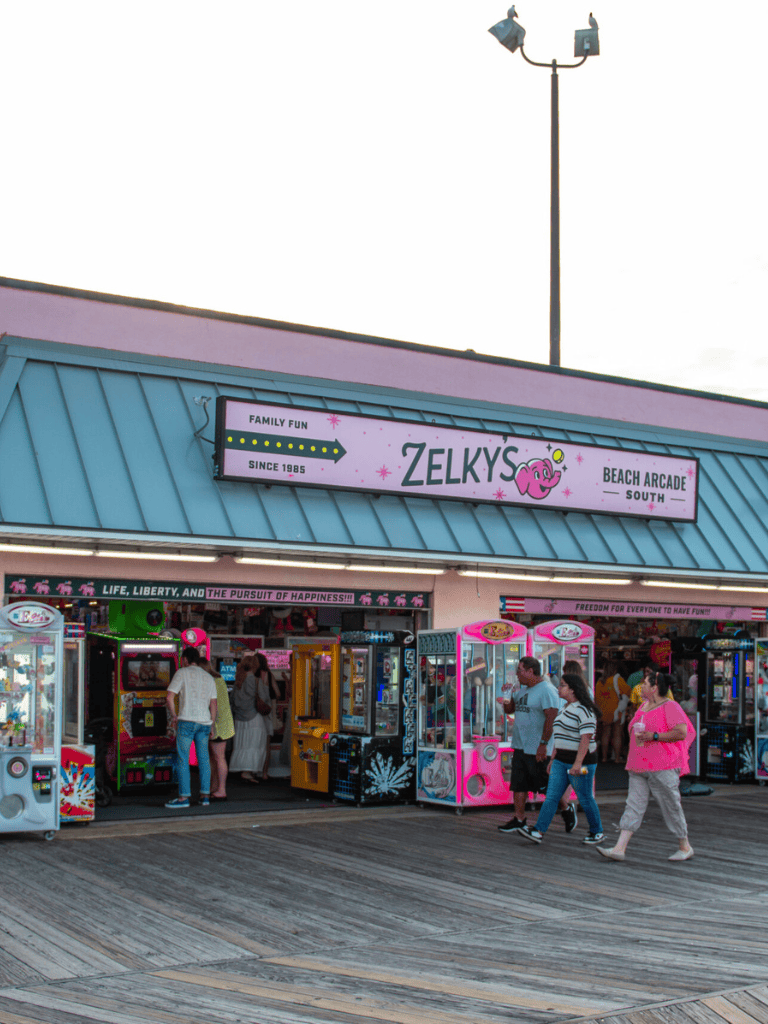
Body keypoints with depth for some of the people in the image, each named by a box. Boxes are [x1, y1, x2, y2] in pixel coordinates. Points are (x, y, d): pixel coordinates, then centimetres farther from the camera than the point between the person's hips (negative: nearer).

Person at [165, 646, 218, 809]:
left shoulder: (182, 673, 0)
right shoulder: (208, 678, 16)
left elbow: (169, 697, -7)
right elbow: (214, 704, 13)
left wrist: (174, 716, 3)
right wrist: (212, 724, 18)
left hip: (187, 720, -5)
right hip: (205, 721, 5)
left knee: (182, 759, -1)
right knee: (203, 759, 10)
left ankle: (184, 797, -4)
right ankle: (205, 795, 10)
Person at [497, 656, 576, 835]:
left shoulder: (547, 690, -13)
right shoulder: (523, 690, 15)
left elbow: (551, 718, -20)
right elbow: (509, 710, 23)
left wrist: (543, 744, -24)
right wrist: (507, 697, 1)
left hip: (538, 749, -8)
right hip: (520, 746, 8)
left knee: (548, 785, 2)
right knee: (518, 785, 6)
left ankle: (566, 809, 22)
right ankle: (519, 820, 12)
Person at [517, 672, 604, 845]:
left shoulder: (584, 710, -15)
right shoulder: (565, 708, 15)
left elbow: (586, 737, -22)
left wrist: (578, 763, -27)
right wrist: (553, 758, 20)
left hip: (581, 760, -8)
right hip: (561, 760, 9)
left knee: (585, 798, 2)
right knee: (552, 795, 0)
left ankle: (597, 832, 19)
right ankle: (538, 831, -6)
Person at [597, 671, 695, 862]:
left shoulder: (670, 707, -8)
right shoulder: (644, 705, 17)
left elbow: (682, 732, -19)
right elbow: (634, 731, 33)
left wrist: (654, 736, -19)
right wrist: (634, 734, 10)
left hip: (663, 767, -7)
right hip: (639, 767, 8)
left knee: (671, 806, 2)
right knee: (634, 805, 0)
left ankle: (685, 847, 19)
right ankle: (619, 848, -7)